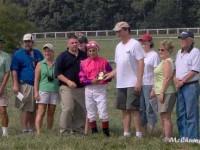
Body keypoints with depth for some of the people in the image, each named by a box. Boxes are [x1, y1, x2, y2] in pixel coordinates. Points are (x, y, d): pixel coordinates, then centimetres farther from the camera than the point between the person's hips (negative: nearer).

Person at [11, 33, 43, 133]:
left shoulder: (38, 54, 15)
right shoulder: (18, 54, 0)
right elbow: (14, 70, -5)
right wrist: (15, 84, -14)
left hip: (37, 85, 5)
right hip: (25, 85, -5)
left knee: (33, 109, 9)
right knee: (25, 109, -7)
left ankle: (31, 129, 17)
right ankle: (25, 129, -6)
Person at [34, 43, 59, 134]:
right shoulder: (40, 64, 7)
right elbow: (36, 79, 4)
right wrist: (36, 92, -4)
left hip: (55, 90, 2)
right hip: (43, 90, -2)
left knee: (51, 113, 4)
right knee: (41, 112, -9)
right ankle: (38, 132, -13)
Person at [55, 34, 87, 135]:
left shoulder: (84, 55, 13)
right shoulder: (63, 56, 3)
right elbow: (57, 73, -2)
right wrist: (68, 81, -14)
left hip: (81, 88, 4)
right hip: (67, 88, -4)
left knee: (81, 110, 4)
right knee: (68, 109, -15)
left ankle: (78, 130, 13)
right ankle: (64, 131, -9)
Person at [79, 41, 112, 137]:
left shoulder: (104, 61, 0)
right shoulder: (84, 63, 3)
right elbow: (82, 78, -2)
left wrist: (106, 75, -19)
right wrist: (91, 81, -17)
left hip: (101, 89, -2)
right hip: (89, 89, 3)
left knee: (103, 112, -7)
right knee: (90, 113, 8)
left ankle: (106, 132, 0)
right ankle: (94, 132, 18)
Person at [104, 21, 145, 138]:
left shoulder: (135, 44, -7)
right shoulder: (119, 46, 17)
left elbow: (141, 63, -12)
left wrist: (139, 81, -19)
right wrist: (111, 74, 7)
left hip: (133, 84, -8)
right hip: (121, 84, 8)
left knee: (134, 109, -9)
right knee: (125, 110, 9)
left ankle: (139, 134, -5)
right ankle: (126, 133, 13)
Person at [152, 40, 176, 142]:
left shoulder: (167, 62, -12)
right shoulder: (163, 61, 19)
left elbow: (167, 78, -20)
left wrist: (162, 92, -22)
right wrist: (154, 90, 24)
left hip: (166, 92, -11)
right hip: (161, 92, 11)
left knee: (166, 117, -11)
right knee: (163, 117, 14)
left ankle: (168, 139, -11)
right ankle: (164, 137, 20)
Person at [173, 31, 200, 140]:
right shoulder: (179, 53, 16)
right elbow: (175, 67, 20)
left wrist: (182, 81, -15)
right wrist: (175, 78, -1)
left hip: (191, 86, -8)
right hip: (180, 86, 8)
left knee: (191, 113, -7)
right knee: (180, 113, 9)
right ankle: (183, 136, 16)